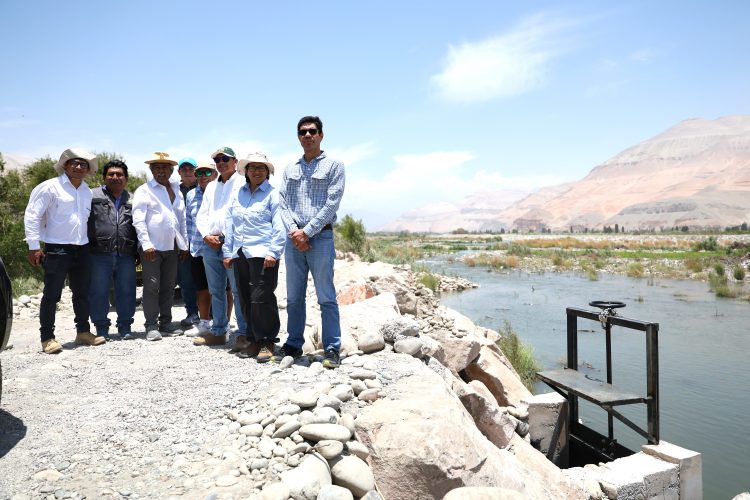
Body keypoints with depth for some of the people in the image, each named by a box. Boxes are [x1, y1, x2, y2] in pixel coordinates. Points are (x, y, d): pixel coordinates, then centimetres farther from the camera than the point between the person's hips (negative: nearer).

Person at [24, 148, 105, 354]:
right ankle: (47, 338, 8)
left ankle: (83, 332, 24)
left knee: (82, 293, 12)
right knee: (51, 295, -1)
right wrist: (34, 246, -13)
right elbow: (31, 216, -9)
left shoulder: (87, 191, 12)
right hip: (56, 249, -6)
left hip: (81, 249, 6)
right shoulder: (50, 187, -6)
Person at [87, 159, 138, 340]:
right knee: (99, 292, 3)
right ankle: (102, 328, 15)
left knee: (126, 291, 6)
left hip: (126, 255, 2)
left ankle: (125, 326, 18)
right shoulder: (93, 195, 6)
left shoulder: (132, 200, 15)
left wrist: (138, 251, 12)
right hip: (100, 254, -2)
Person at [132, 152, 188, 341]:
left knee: (169, 287, 10)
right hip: (152, 247, -5)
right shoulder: (144, 191, -2)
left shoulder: (177, 191, 15)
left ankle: (166, 323, 19)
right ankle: (151, 326, 4)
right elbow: (138, 220, -8)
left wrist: (184, 244, 14)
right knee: (151, 287, -3)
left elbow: (182, 219, 18)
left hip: (172, 247, 5)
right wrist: (146, 244, -16)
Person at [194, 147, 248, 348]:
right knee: (215, 291, 10)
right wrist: (206, 236, 0)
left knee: (238, 291, -8)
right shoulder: (211, 187, 22)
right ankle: (218, 332, 18)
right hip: (210, 245, 7)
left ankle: (244, 334, -5)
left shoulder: (242, 184, 2)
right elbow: (201, 215, 19)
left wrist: (225, 237, -12)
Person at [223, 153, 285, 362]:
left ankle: (267, 342, 4)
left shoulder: (272, 194, 1)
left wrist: (273, 253, -14)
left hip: (262, 254, -6)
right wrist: (228, 252, 13)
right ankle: (253, 340, 20)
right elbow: (229, 224, 18)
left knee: (261, 299, -9)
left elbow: (279, 226, -6)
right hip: (239, 255, 6)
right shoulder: (238, 194, 17)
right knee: (246, 301, 9)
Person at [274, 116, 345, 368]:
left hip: (320, 237, -4)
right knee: (294, 297, 9)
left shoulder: (334, 165, 3)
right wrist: (293, 231, -7)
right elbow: (282, 203, 9)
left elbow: (331, 204, -6)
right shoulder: (290, 169, 16)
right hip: (294, 238, 4)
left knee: (326, 297, -2)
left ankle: (332, 348, 4)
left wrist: (307, 231, -11)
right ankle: (293, 344, 19)